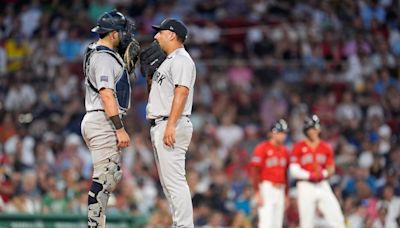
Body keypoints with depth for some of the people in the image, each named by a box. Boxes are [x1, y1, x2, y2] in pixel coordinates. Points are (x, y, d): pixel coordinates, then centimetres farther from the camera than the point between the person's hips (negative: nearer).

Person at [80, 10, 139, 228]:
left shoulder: (98, 54, 19)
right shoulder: (104, 58, -14)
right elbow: (106, 95, -22)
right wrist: (120, 129, -25)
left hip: (100, 122, 11)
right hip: (103, 122, -11)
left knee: (112, 176, 13)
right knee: (105, 177, -11)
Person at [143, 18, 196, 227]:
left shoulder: (181, 59, -9)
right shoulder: (168, 61, 23)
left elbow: (181, 92, -20)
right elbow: (154, 92, 28)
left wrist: (170, 126, -28)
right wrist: (148, 72, 15)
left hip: (172, 125, -11)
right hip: (160, 125, 11)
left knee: (175, 181, -15)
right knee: (167, 182, 11)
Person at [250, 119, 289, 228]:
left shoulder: (284, 151, 14)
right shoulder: (262, 148, -8)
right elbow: (255, 172, -11)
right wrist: (258, 193, -16)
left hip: (280, 190, 7)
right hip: (267, 187, -7)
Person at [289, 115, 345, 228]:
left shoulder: (326, 147, 10)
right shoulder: (299, 147, -1)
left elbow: (331, 169, 11)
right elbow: (294, 170, -6)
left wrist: (323, 174, -11)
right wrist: (310, 175, -18)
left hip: (323, 186, 3)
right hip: (305, 187, -3)